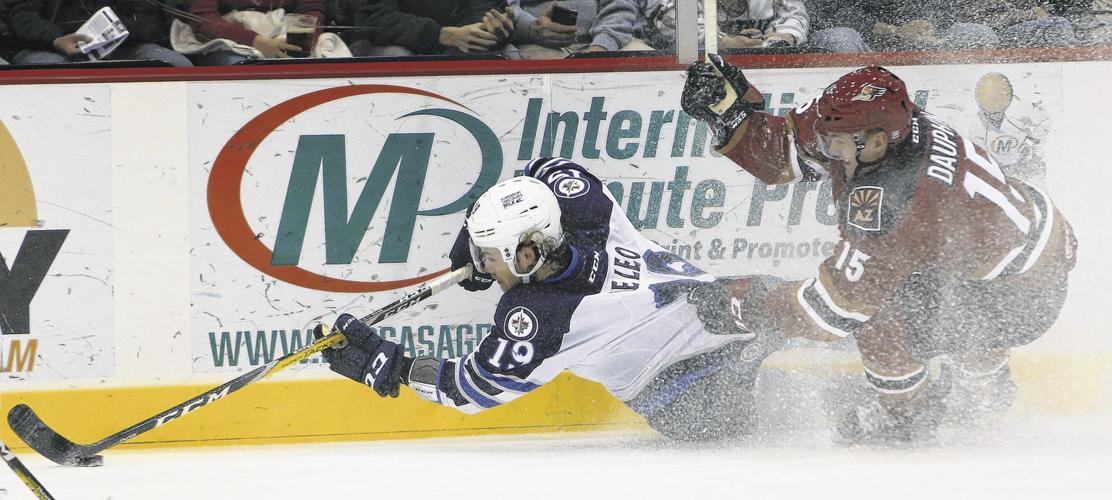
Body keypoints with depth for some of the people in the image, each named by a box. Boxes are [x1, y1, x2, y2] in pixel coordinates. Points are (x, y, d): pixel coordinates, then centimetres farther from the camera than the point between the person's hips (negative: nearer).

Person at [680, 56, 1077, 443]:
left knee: (877, 321, -19)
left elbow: (842, 301, -28)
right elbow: (779, 149, 0)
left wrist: (754, 308, -17)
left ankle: (906, 415, 12)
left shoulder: (893, 201, -35)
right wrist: (730, 113, -15)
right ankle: (983, 383, 43)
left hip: (1022, 301, -10)